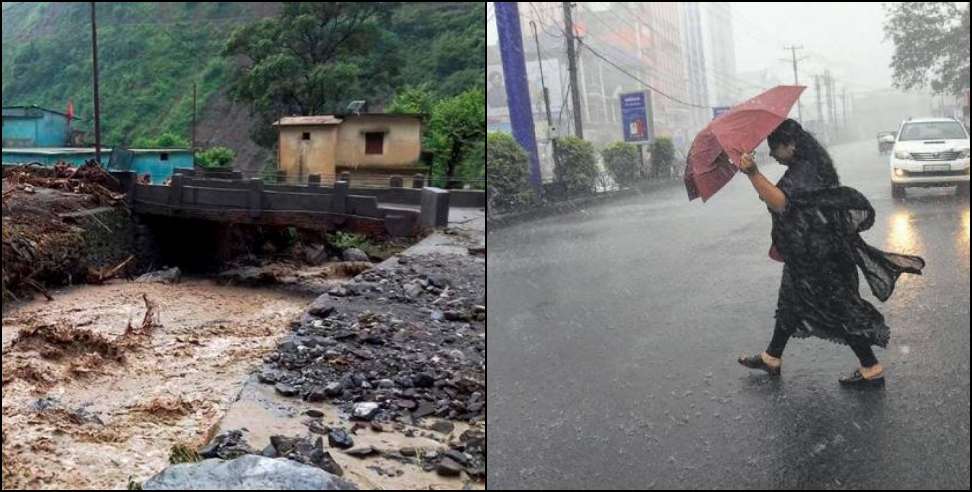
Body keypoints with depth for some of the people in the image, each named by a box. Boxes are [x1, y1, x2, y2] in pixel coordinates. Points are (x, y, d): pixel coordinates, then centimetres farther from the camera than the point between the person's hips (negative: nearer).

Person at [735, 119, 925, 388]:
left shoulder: (805, 171, -23)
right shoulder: (807, 166, 10)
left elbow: (780, 203, -38)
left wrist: (753, 173, -48)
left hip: (820, 254, -11)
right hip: (806, 253, 11)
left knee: (839, 306, -2)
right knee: (791, 300, 17)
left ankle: (872, 370, 9)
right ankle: (771, 358, 29)